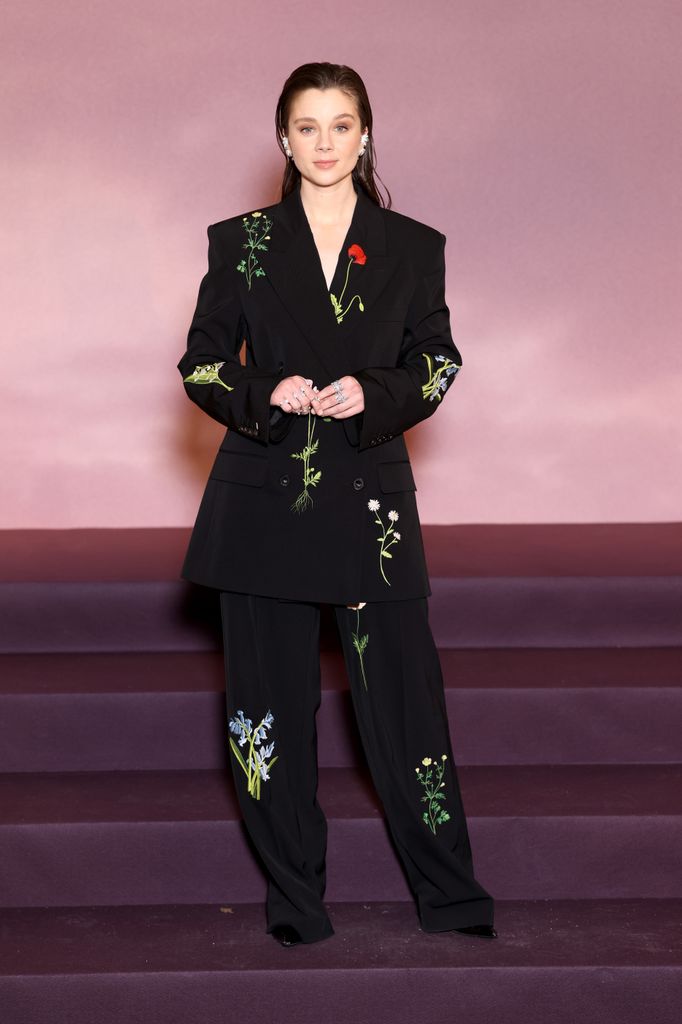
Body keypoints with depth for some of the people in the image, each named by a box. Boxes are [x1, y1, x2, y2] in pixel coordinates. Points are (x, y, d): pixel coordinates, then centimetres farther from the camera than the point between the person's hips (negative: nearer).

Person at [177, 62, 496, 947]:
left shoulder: (414, 248, 5)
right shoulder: (240, 243, 5)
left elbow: (438, 364, 8)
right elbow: (201, 366, 6)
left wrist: (372, 395, -11)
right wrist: (266, 397, -13)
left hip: (371, 493, 0)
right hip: (265, 499, 1)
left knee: (403, 690, -2)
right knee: (272, 698, 4)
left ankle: (449, 893, 12)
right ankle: (294, 896, 18)